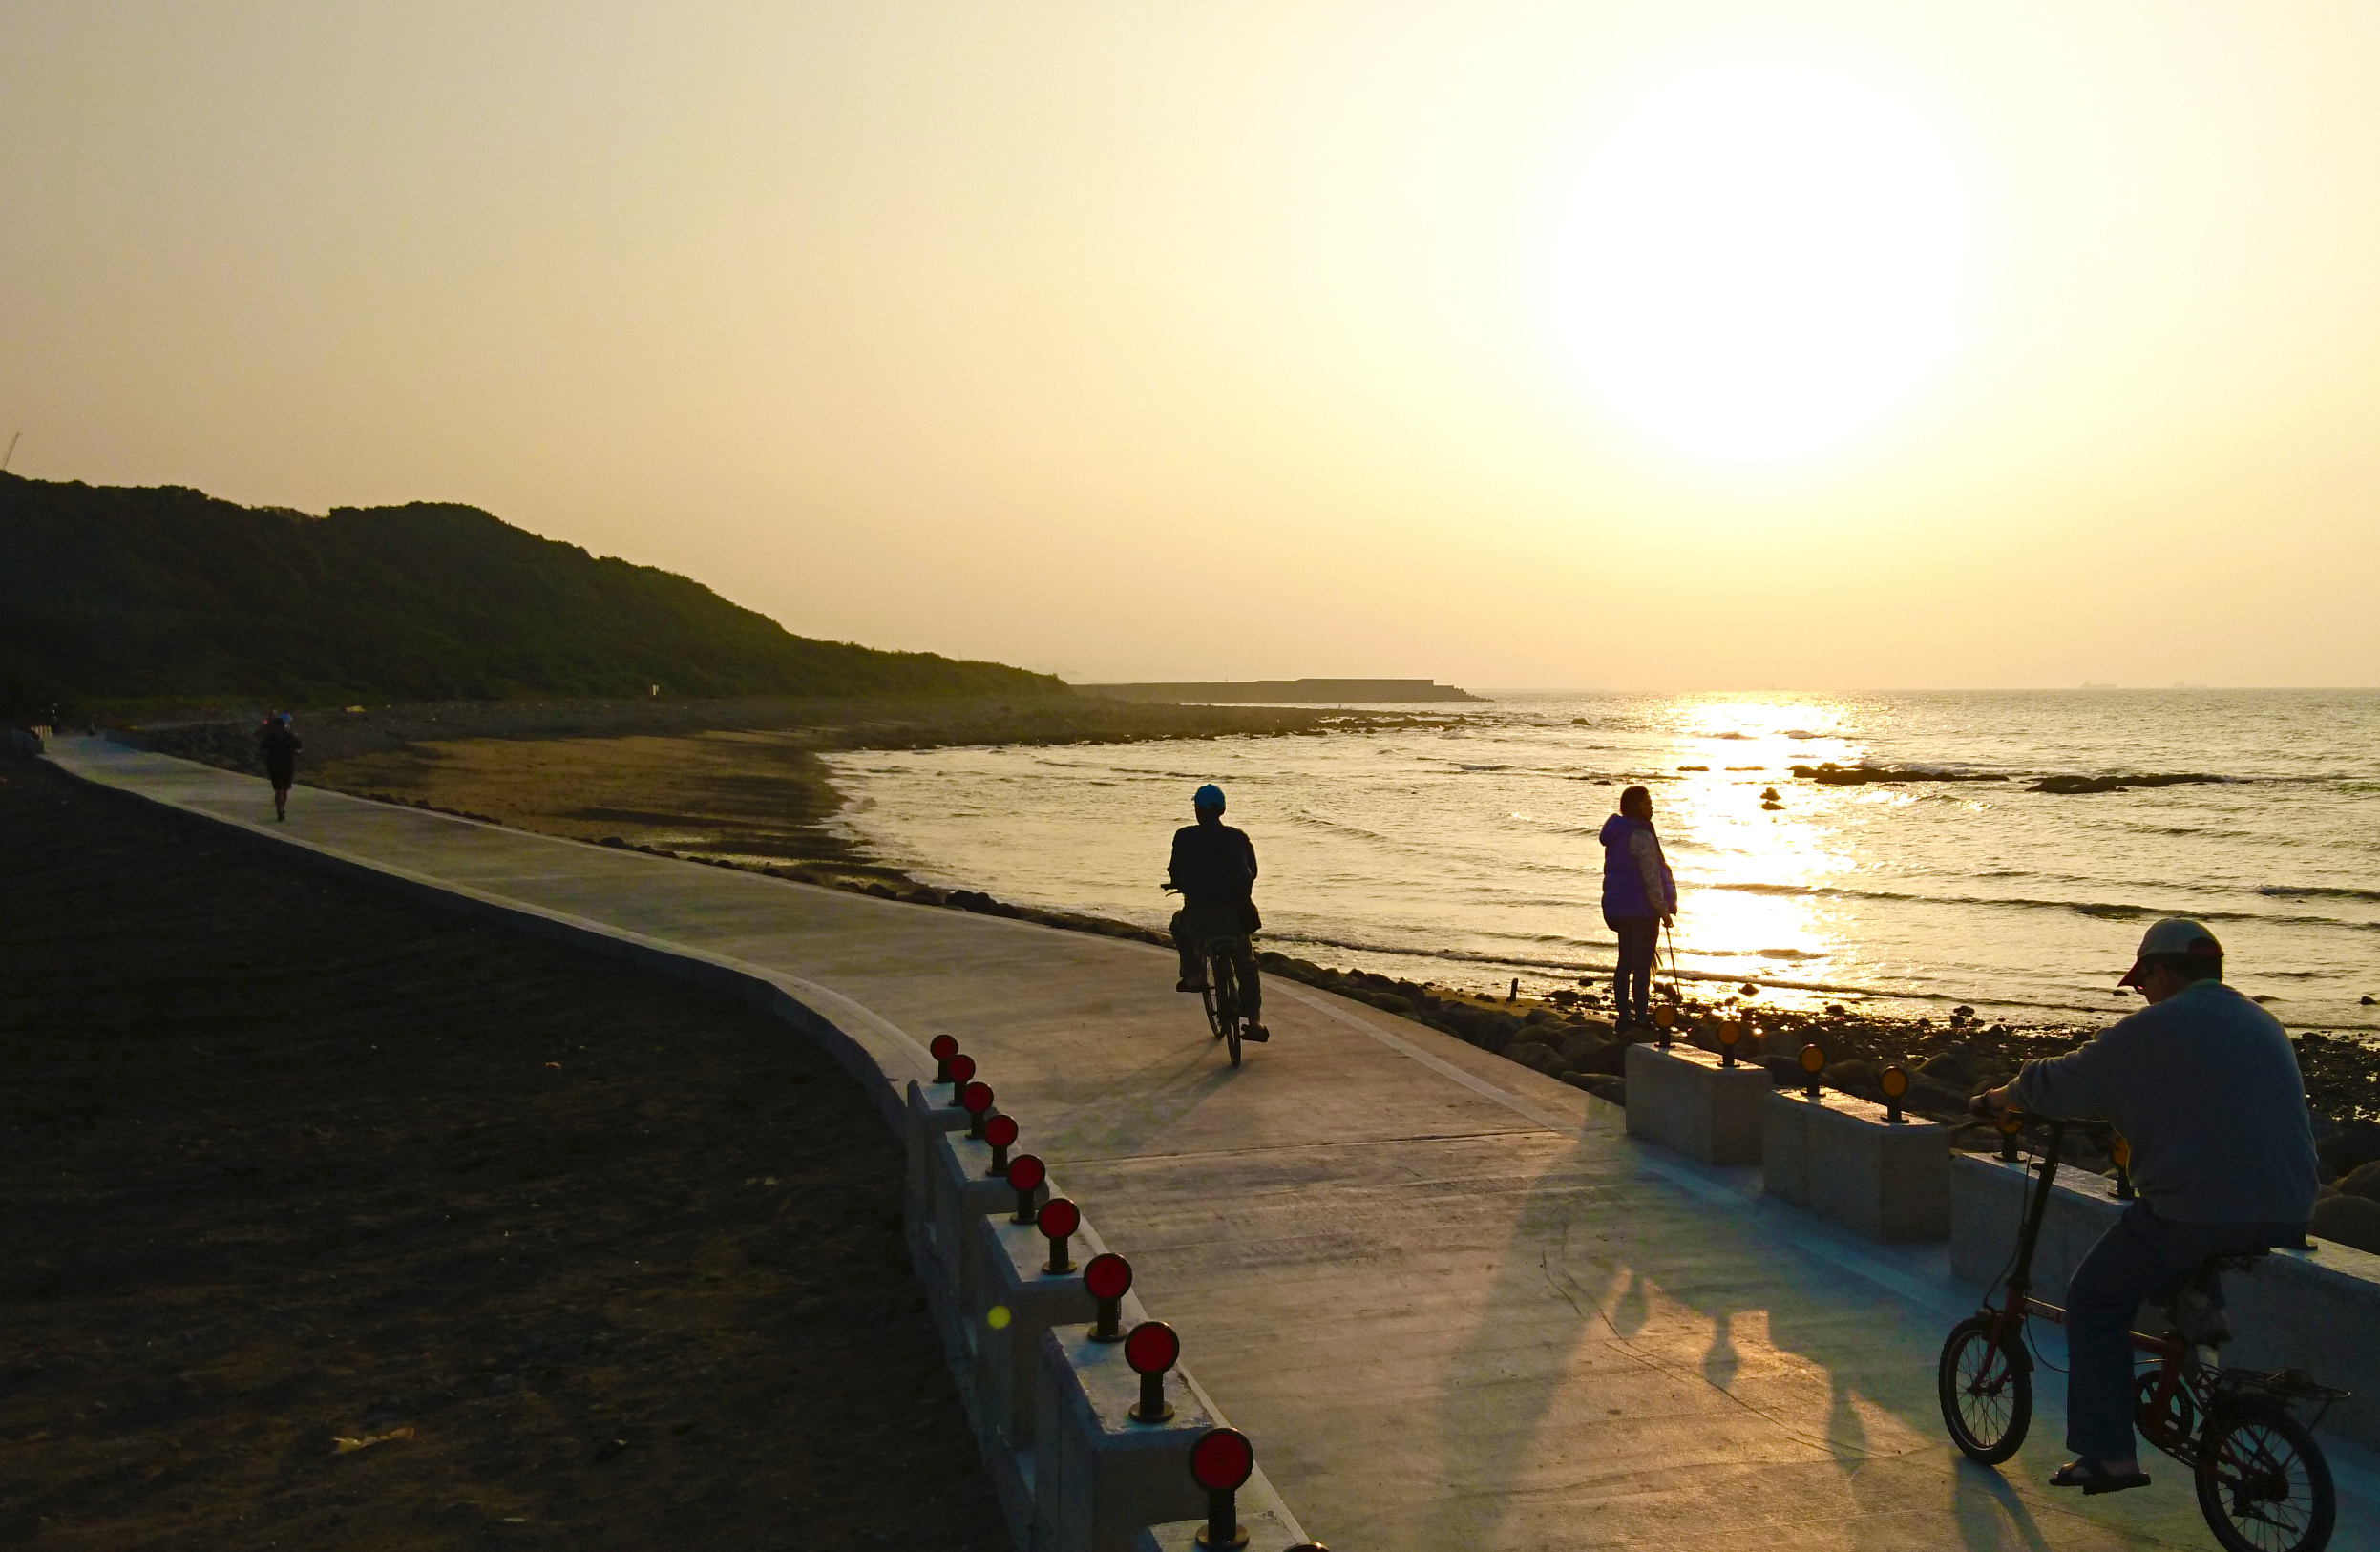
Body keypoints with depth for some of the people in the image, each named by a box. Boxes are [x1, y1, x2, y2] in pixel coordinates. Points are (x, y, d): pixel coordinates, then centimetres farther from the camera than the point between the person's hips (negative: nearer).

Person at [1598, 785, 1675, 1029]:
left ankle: (1623, 1015, 16)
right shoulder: (1640, 836, -17)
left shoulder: (1618, 833, 13)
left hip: (1619, 908, 9)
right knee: (1642, 965, -3)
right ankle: (1641, 1017, 0)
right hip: (1641, 909, -9)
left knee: (1625, 963, 13)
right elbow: (1651, 876, -19)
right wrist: (1664, 910, -14)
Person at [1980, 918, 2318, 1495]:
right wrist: (2129, 1106, 45)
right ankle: (2202, 1304, 16)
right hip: (2286, 1218, 7)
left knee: (2094, 1304, 10)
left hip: (2198, 1210, -7)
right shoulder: (2265, 1024, 16)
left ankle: (2109, 1455, 5)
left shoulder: (2152, 1030, -6)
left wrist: (1999, 1097, 21)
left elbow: (2058, 1083, 1)